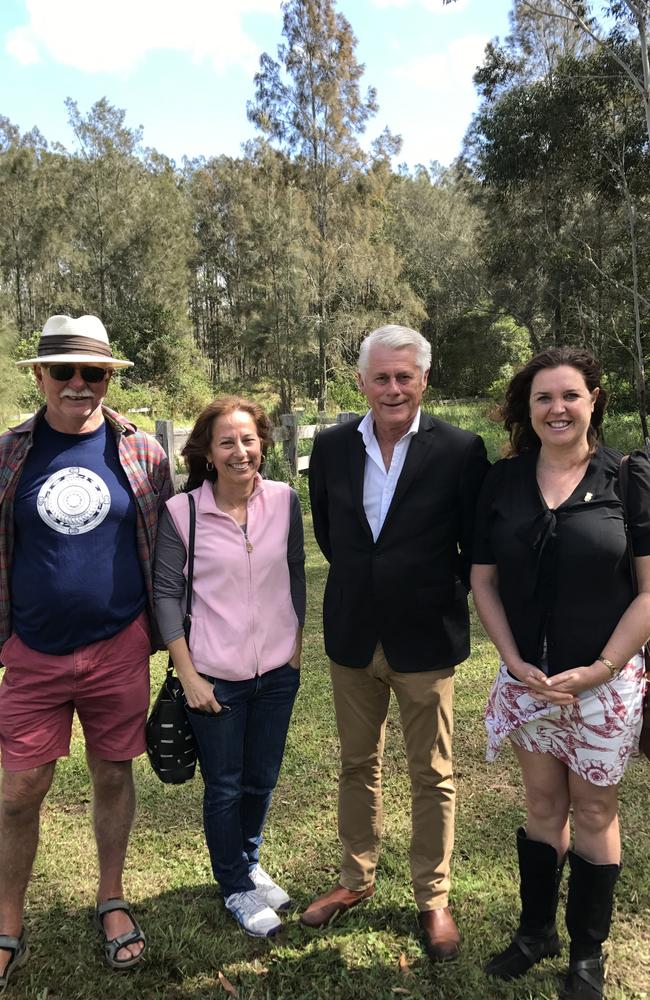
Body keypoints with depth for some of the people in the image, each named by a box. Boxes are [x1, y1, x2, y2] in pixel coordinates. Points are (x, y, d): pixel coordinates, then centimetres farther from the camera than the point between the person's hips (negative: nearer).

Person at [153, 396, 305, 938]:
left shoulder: (285, 500, -5)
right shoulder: (181, 512, -13)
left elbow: (296, 574, 6)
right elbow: (167, 593, -8)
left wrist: (297, 645, 7)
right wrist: (188, 675, -8)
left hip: (278, 671, 3)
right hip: (216, 677, -3)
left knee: (262, 780, 19)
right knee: (225, 787, 13)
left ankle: (250, 863, 46)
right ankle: (237, 887, 38)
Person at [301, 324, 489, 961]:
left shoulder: (459, 451, -12)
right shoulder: (332, 447, -2)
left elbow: (477, 545, -3)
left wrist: (443, 595, 2)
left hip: (425, 639, -3)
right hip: (352, 637, 3)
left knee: (432, 776, 12)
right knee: (357, 765, 18)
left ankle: (432, 898, 32)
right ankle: (355, 879, 38)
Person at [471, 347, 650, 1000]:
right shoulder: (502, 481, -1)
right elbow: (483, 580, 3)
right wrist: (514, 661, -7)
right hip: (527, 677, 2)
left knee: (594, 812, 13)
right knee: (543, 805, 16)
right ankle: (535, 930, 36)